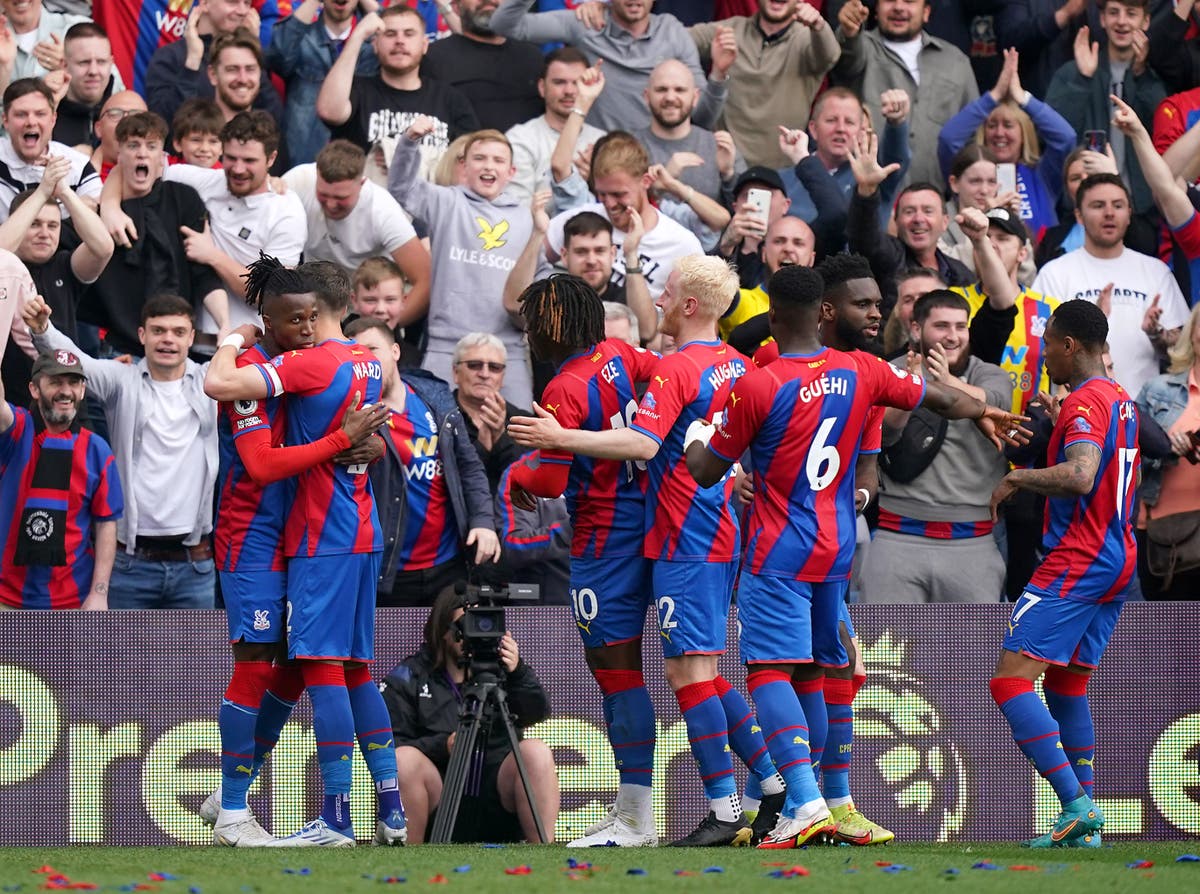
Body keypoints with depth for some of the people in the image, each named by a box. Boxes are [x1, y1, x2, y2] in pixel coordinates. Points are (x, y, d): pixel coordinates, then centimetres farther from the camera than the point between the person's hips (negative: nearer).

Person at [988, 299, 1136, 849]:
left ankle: (1076, 804, -22)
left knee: (1011, 679, -13)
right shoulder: (1122, 401, 15)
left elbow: (1080, 476, -31)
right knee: (1066, 683, 18)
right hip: (1117, 561, 10)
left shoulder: (1084, 403, -15)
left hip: (1075, 563, -10)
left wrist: (1017, 479, -19)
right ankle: (1085, 823, 15)